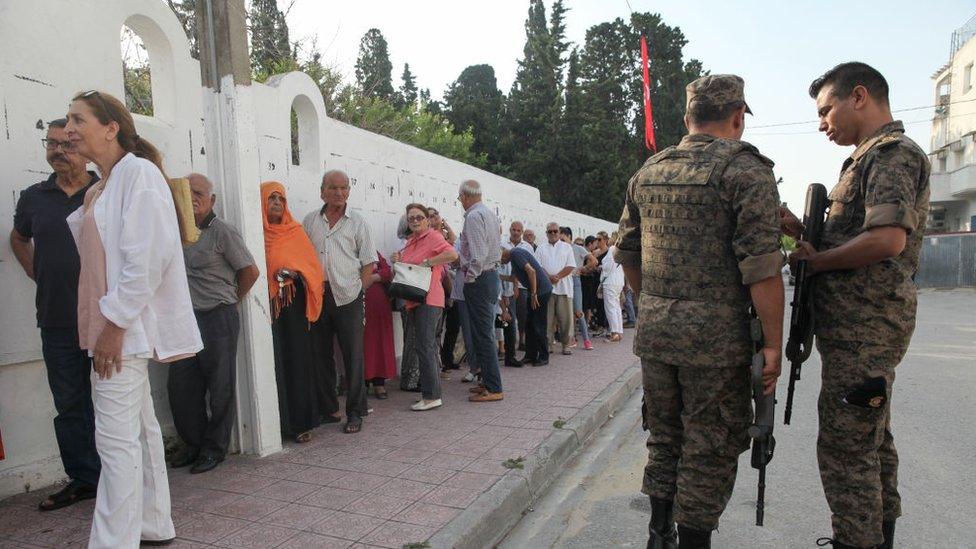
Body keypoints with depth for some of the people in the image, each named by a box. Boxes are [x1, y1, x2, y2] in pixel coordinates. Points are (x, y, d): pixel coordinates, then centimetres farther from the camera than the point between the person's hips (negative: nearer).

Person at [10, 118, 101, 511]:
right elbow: (18, 238, 27)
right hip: (57, 320, 4)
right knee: (69, 404, 11)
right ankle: (83, 478, 24)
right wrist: (36, 274, 12)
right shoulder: (34, 197, 9)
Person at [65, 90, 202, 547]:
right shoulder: (98, 189, 18)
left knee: (117, 437, -7)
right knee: (139, 428, 16)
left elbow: (148, 257, -19)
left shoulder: (138, 172, -10)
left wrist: (115, 323, -19)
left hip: (125, 326, -10)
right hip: (113, 325, 10)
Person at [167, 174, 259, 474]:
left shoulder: (222, 232, -7)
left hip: (218, 318, -6)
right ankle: (194, 443, 25)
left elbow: (250, 271, -6)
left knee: (220, 388, 2)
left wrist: (229, 300, 4)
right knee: (180, 386, 9)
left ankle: (214, 448, 16)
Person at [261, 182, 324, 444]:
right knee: (276, 363, -3)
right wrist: (272, 276, -10)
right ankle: (282, 422, 4)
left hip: (294, 305, 1)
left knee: (298, 360, 1)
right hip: (267, 304, -1)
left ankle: (300, 421, 9)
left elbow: (312, 265, 6)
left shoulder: (295, 231, 10)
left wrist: (294, 273, -12)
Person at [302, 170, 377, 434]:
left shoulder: (357, 222, 4)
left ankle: (355, 413, 9)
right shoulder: (310, 220, 11)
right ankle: (327, 408, 22)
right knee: (322, 355, 9)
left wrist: (358, 290, -4)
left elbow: (368, 263, 4)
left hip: (348, 296, -2)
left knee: (353, 356, -1)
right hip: (317, 295, 3)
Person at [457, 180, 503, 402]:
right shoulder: (490, 213, 15)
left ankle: (494, 389, -1)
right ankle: (488, 381, 24)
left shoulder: (473, 216, -14)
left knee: (483, 335, -5)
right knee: (485, 334, 16)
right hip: (492, 274, 10)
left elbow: (478, 253, -23)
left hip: (479, 279, -10)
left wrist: (470, 278, -12)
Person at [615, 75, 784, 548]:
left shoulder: (648, 172, 11)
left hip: (653, 330, 6)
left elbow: (627, 255, 16)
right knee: (711, 447, 8)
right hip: (716, 335, -6)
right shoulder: (745, 168, -8)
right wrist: (773, 343, -8)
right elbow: (760, 267, -15)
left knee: (664, 436, 19)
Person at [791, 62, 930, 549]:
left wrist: (812, 260, -15)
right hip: (864, 323, 11)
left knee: (844, 447, -5)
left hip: (864, 325, -11)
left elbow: (887, 238, -26)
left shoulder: (892, 153, -11)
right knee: (871, 440, 19)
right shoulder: (872, 157, 20)